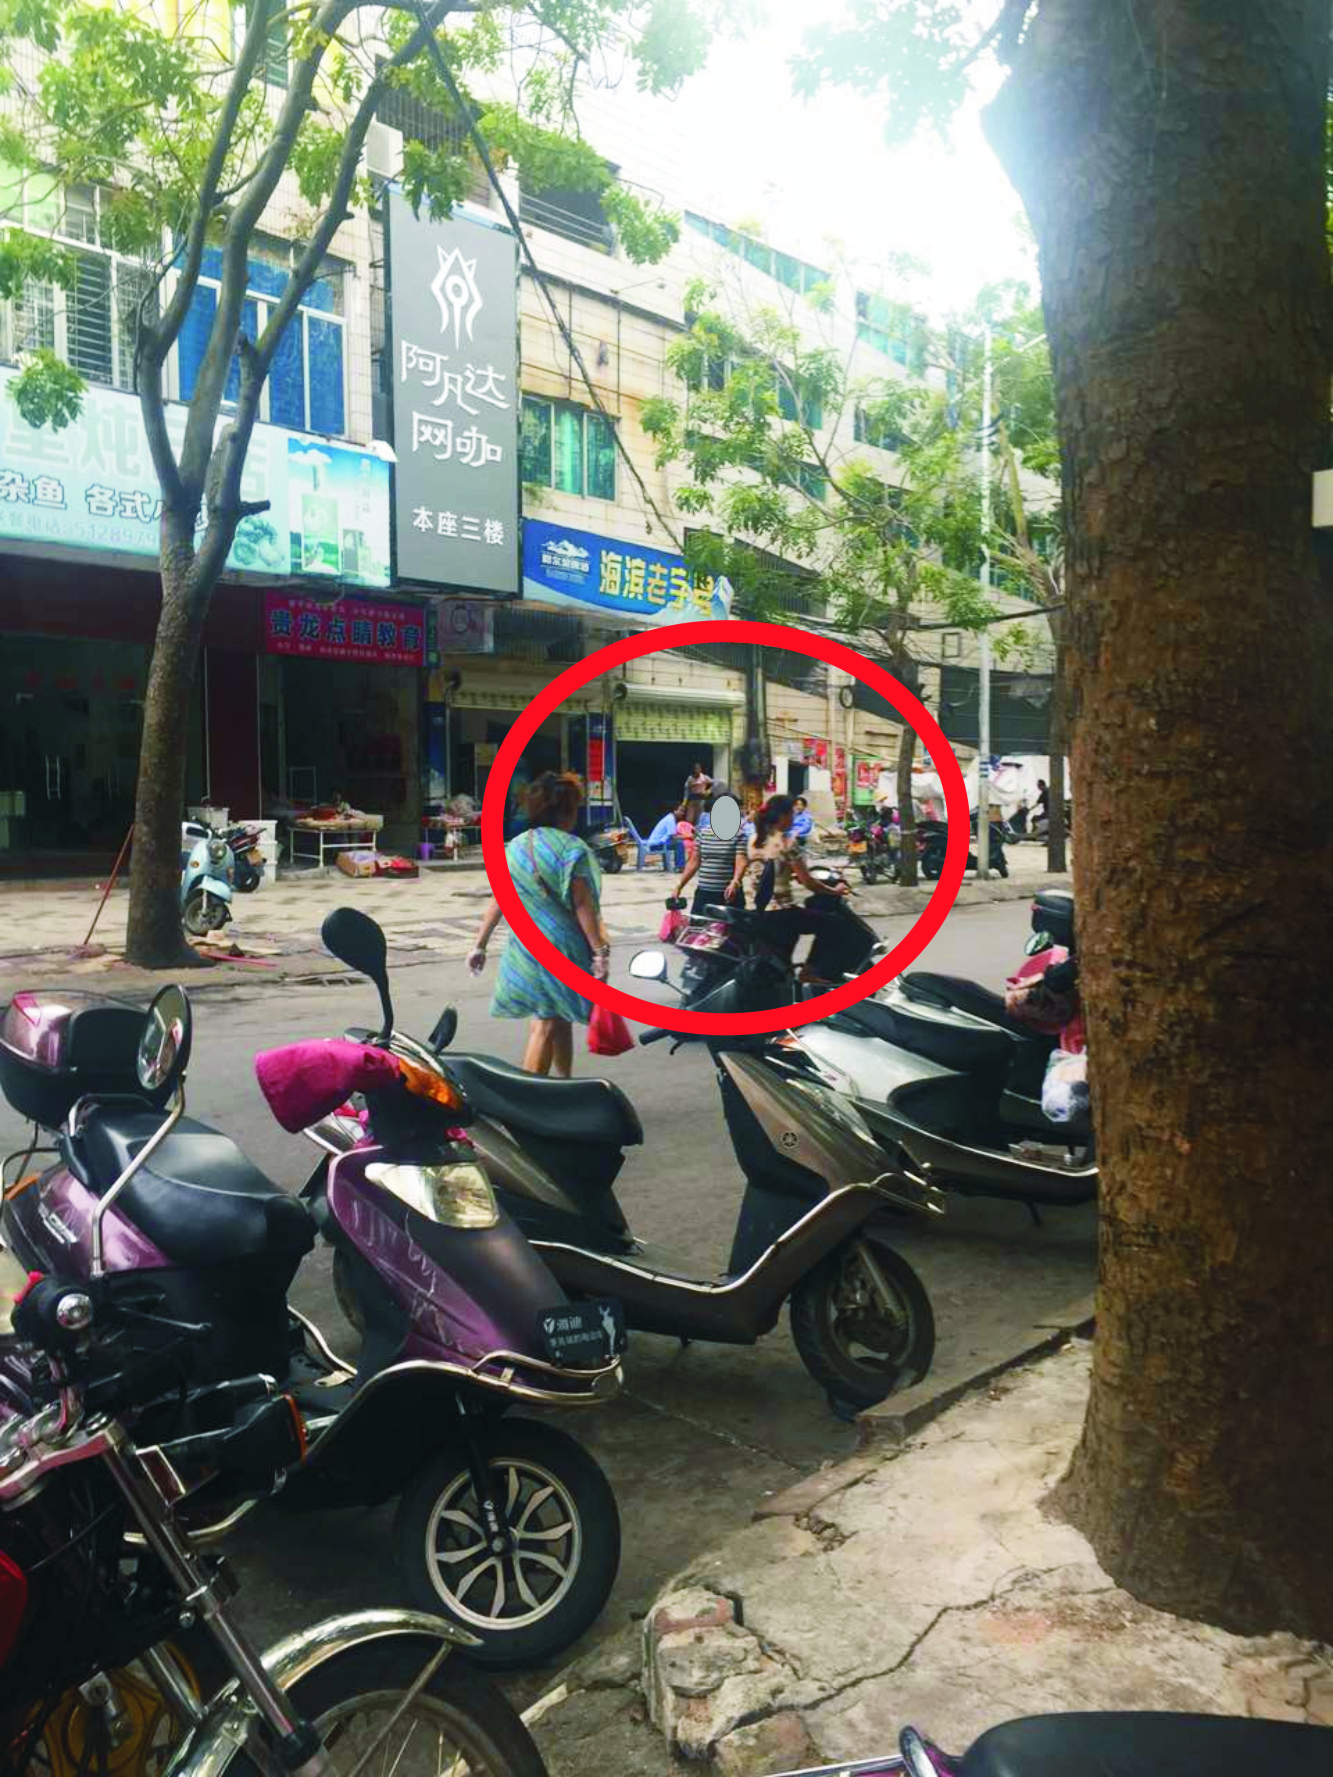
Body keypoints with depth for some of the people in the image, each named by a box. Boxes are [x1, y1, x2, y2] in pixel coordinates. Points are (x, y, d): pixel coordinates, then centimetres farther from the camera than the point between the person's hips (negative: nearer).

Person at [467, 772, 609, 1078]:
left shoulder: (515, 847, 7)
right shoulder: (571, 848, -12)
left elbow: (498, 899, 7)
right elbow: (583, 905, -15)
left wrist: (480, 945, 12)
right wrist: (600, 951, -14)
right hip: (562, 948, -6)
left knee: (551, 1020, 18)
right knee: (549, 1024, 1)